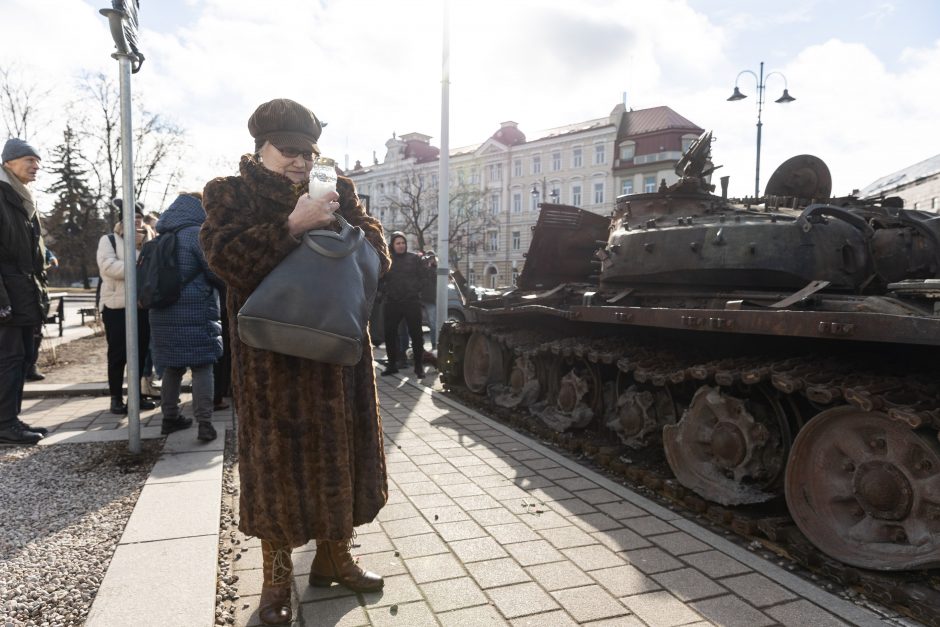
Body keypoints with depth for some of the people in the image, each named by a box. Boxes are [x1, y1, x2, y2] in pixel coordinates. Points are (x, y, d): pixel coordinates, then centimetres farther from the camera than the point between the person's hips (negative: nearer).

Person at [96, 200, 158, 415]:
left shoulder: (148, 241, 16)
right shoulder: (109, 240, 3)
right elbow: (108, 266, -14)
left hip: (142, 305, 4)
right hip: (116, 306, -4)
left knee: (141, 352, 7)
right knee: (118, 354, 0)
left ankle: (137, 395, 17)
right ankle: (116, 397, 9)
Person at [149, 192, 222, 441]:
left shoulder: (163, 237, 12)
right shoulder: (196, 233, -10)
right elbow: (216, 273, -10)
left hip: (164, 313, 7)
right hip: (195, 312, -7)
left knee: (172, 367, 15)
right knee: (202, 366, -4)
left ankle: (170, 417, 22)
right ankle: (205, 423, -7)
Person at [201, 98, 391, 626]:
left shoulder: (336, 190, 11)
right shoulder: (230, 194, 1)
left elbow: (372, 238, 9)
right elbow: (224, 255, -15)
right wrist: (292, 225, -26)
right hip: (273, 357, -4)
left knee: (341, 448, 11)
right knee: (279, 455, 3)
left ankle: (335, 555, 31)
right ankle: (277, 574, 22)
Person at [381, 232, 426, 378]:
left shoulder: (414, 259, 4)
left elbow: (423, 276, 5)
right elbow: (381, 279, 12)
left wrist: (415, 289, -2)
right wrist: (386, 290, 0)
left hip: (412, 302, -2)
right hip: (392, 303, 2)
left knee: (416, 334, -1)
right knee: (389, 334, 6)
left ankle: (419, 366, 7)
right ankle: (392, 364, 20)